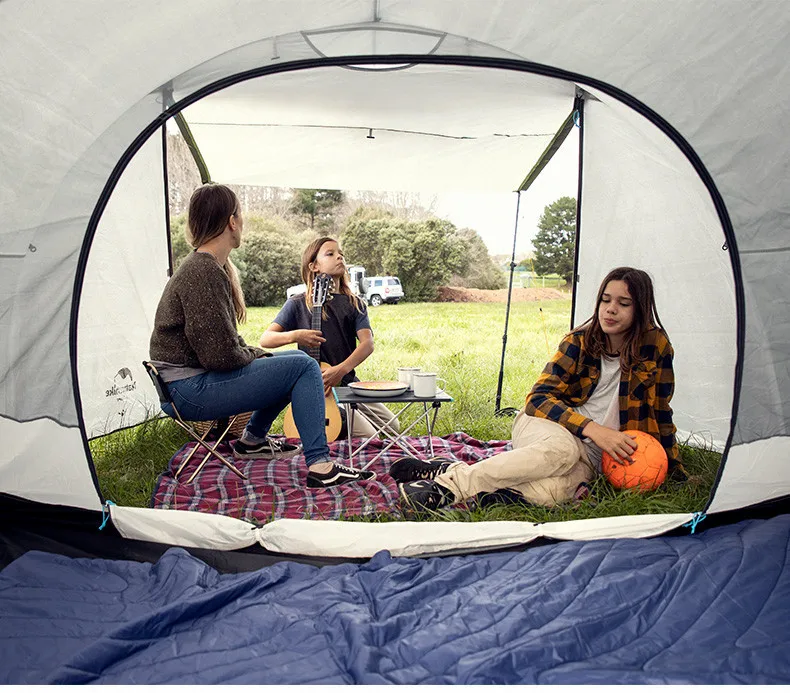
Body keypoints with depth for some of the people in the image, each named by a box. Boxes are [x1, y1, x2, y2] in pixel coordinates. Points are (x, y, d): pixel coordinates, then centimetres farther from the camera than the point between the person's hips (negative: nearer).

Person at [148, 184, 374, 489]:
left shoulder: (213, 267, 12)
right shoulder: (202, 273, -20)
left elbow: (225, 342, 20)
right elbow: (220, 356, -22)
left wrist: (253, 353, 5)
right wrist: (254, 355, -4)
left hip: (195, 379, 10)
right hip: (189, 391, -10)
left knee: (296, 359, 16)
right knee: (304, 367, -13)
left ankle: (252, 440, 22)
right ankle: (320, 466, -12)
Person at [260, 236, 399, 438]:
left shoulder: (354, 303, 8)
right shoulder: (298, 304, -1)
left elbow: (367, 343, -6)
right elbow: (265, 339, -7)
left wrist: (341, 369, -23)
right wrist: (294, 336, -28)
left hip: (349, 382, 5)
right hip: (316, 387, -5)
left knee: (392, 427, 4)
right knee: (367, 436, -15)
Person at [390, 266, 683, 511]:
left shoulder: (656, 346, -3)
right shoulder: (579, 341, -4)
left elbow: (659, 412, 9)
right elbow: (538, 397, -11)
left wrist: (674, 467, 14)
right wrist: (594, 429, -24)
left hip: (590, 456, 1)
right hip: (545, 426, 0)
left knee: (550, 492, -37)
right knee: (562, 447, -41)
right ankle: (450, 480, -37)